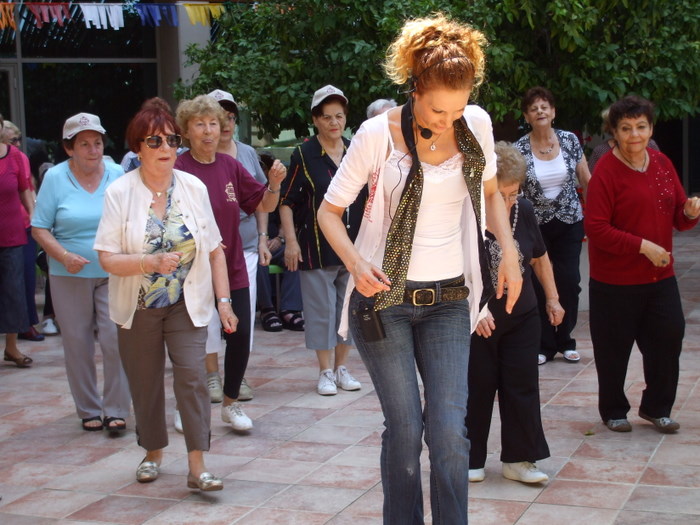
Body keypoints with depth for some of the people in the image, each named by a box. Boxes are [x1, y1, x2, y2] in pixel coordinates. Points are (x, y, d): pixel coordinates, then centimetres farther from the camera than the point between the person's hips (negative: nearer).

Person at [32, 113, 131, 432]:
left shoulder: (117, 176, 2)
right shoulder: (55, 178, -2)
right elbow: (39, 229, -1)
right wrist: (64, 255, -16)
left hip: (113, 273, 0)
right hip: (70, 275, 0)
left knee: (115, 340, -7)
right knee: (77, 343, 6)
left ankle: (116, 410, 6)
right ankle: (89, 410, 21)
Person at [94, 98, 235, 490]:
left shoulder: (194, 188, -1)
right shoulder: (120, 193, -8)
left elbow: (214, 249, 3)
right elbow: (108, 259, -12)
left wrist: (223, 300, -2)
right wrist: (151, 262, -27)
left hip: (187, 304, 0)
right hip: (138, 307, 0)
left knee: (192, 377, -12)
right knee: (146, 382, 10)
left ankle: (197, 466, -8)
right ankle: (154, 453, 31)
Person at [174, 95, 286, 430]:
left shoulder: (230, 166, 6)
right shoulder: (178, 170, -10)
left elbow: (264, 205, 10)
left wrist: (274, 183, -8)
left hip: (233, 269, 5)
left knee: (240, 336, 3)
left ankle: (231, 403, 22)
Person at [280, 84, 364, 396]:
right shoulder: (304, 155, -4)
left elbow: (368, 198, 17)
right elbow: (287, 201, -4)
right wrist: (291, 240, -12)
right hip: (316, 245, -4)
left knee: (349, 306, 9)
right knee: (321, 309, 0)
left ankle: (341, 368, 22)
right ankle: (325, 372, 11)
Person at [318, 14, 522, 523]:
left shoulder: (478, 124, -1)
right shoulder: (379, 133, -12)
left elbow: (490, 192, 17)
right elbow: (330, 211, -4)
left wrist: (509, 252, 1)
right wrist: (356, 262, -23)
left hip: (449, 300, 3)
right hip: (385, 296, -3)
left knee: (449, 428, -3)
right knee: (405, 428, 0)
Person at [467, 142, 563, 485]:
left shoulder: (524, 211, -2)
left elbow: (539, 257, 14)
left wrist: (552, 298, 14)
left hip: (522, 318, 4)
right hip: (476, 323, -4)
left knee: (522, 386, 5)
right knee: (477, 389, 5)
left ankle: (518, 459, 16)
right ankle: (471, 460, 19)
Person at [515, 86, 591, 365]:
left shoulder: (570, 141, -1)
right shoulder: (520, 149, -7)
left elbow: (586, 180, 5)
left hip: (569, 222, 1)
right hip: (535, 224, -1)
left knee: (569, 282, -1)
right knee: (538, 285, -1)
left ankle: (565, 340, 16)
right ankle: (544, 345, 13)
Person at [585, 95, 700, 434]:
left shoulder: (662, 164, 7)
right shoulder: (607, 170, -12)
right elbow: (596, 228, -17)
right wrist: (643, 246, -21)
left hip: (660, 276, 5)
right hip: (615, 280, -5)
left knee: (668, 339, 3)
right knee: (614, 349, 5)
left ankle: (656, 408, 24)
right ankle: (613, 411, 27)